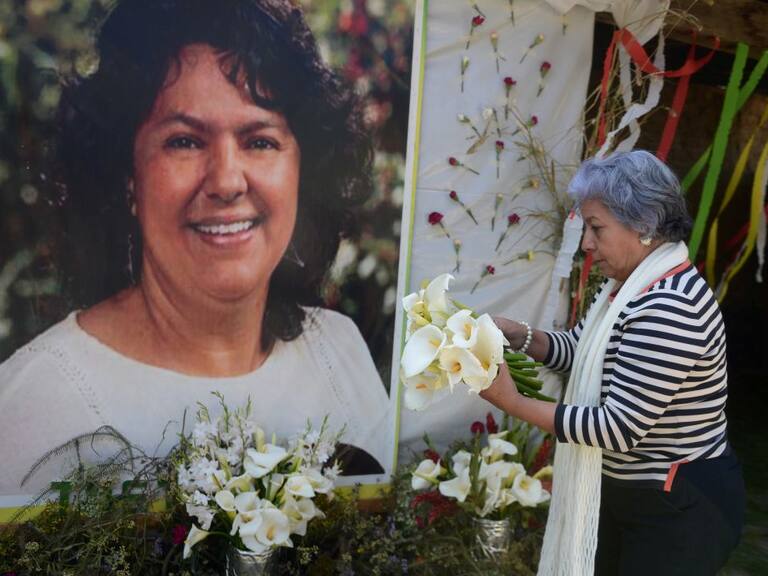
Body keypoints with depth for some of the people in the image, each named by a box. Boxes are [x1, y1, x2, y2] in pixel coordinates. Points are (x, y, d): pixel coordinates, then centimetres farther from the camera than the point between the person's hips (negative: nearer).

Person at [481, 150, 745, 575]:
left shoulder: (670, 307, -29)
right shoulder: (630, 286, 3)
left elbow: (617, 427, -28)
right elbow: (578, 350, 11)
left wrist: (514, 402, -24)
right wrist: (516, 334, -7)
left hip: (682, 507, -9)